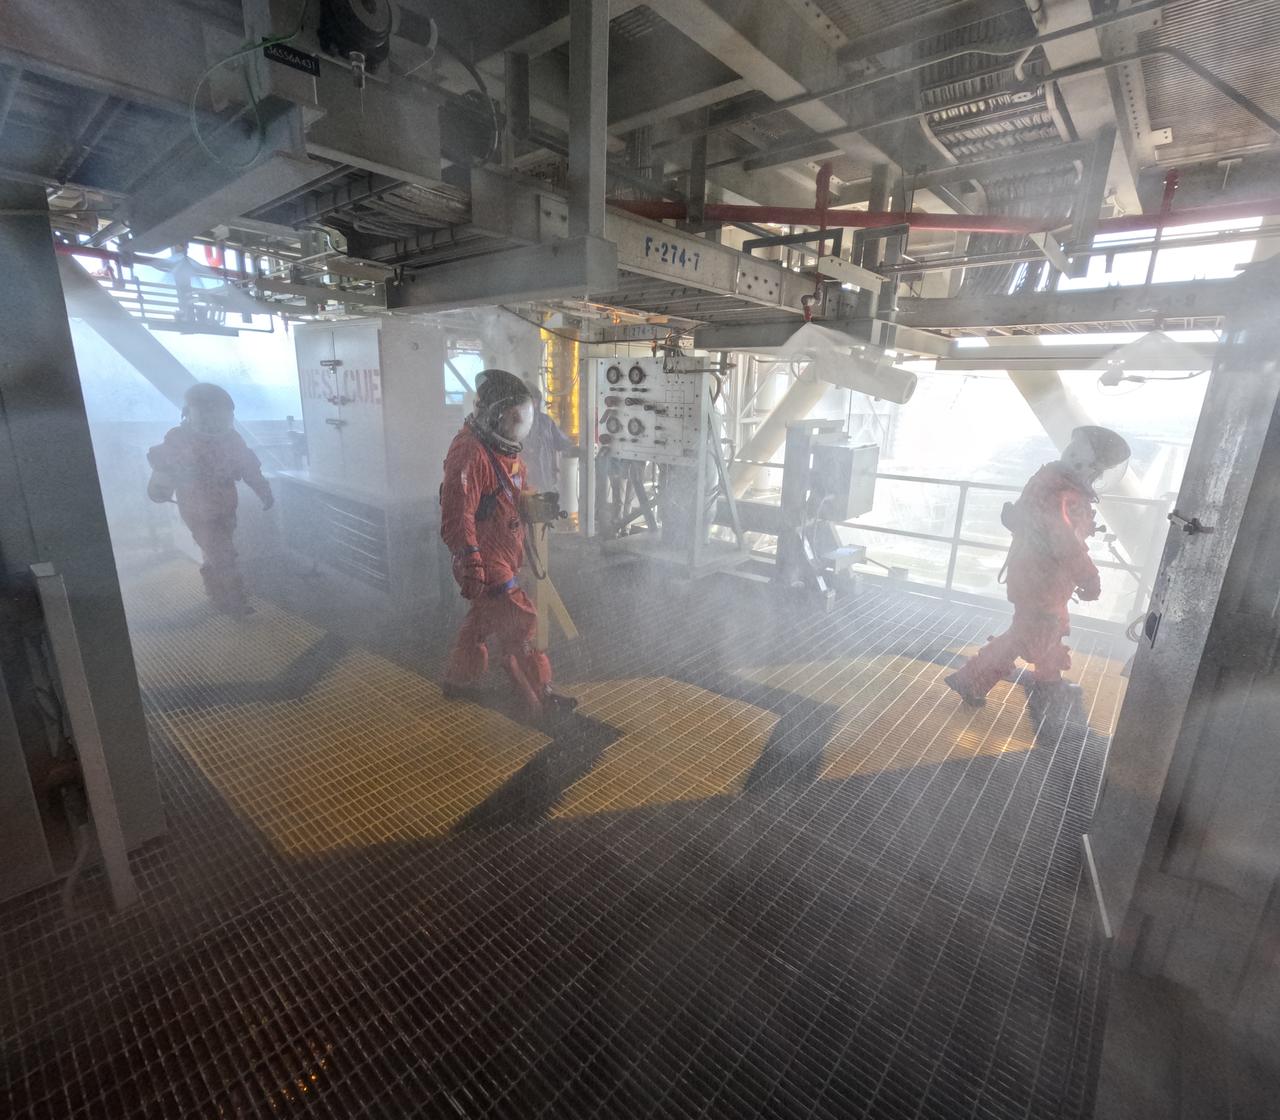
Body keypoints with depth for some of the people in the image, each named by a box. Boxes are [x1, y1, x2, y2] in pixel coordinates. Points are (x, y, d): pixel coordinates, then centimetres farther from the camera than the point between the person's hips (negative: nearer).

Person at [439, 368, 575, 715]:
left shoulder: (504, 447, 9)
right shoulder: (469, 453, -22)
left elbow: (518, 495, 24)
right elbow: (457, 517, -26)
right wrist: (472, 568, -27)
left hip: (505, 553, 10)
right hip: (485, 558, -10)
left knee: (483, 619, 20)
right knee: (519, 622, -6)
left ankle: (457, 681, 37)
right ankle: (539, 696, 7)